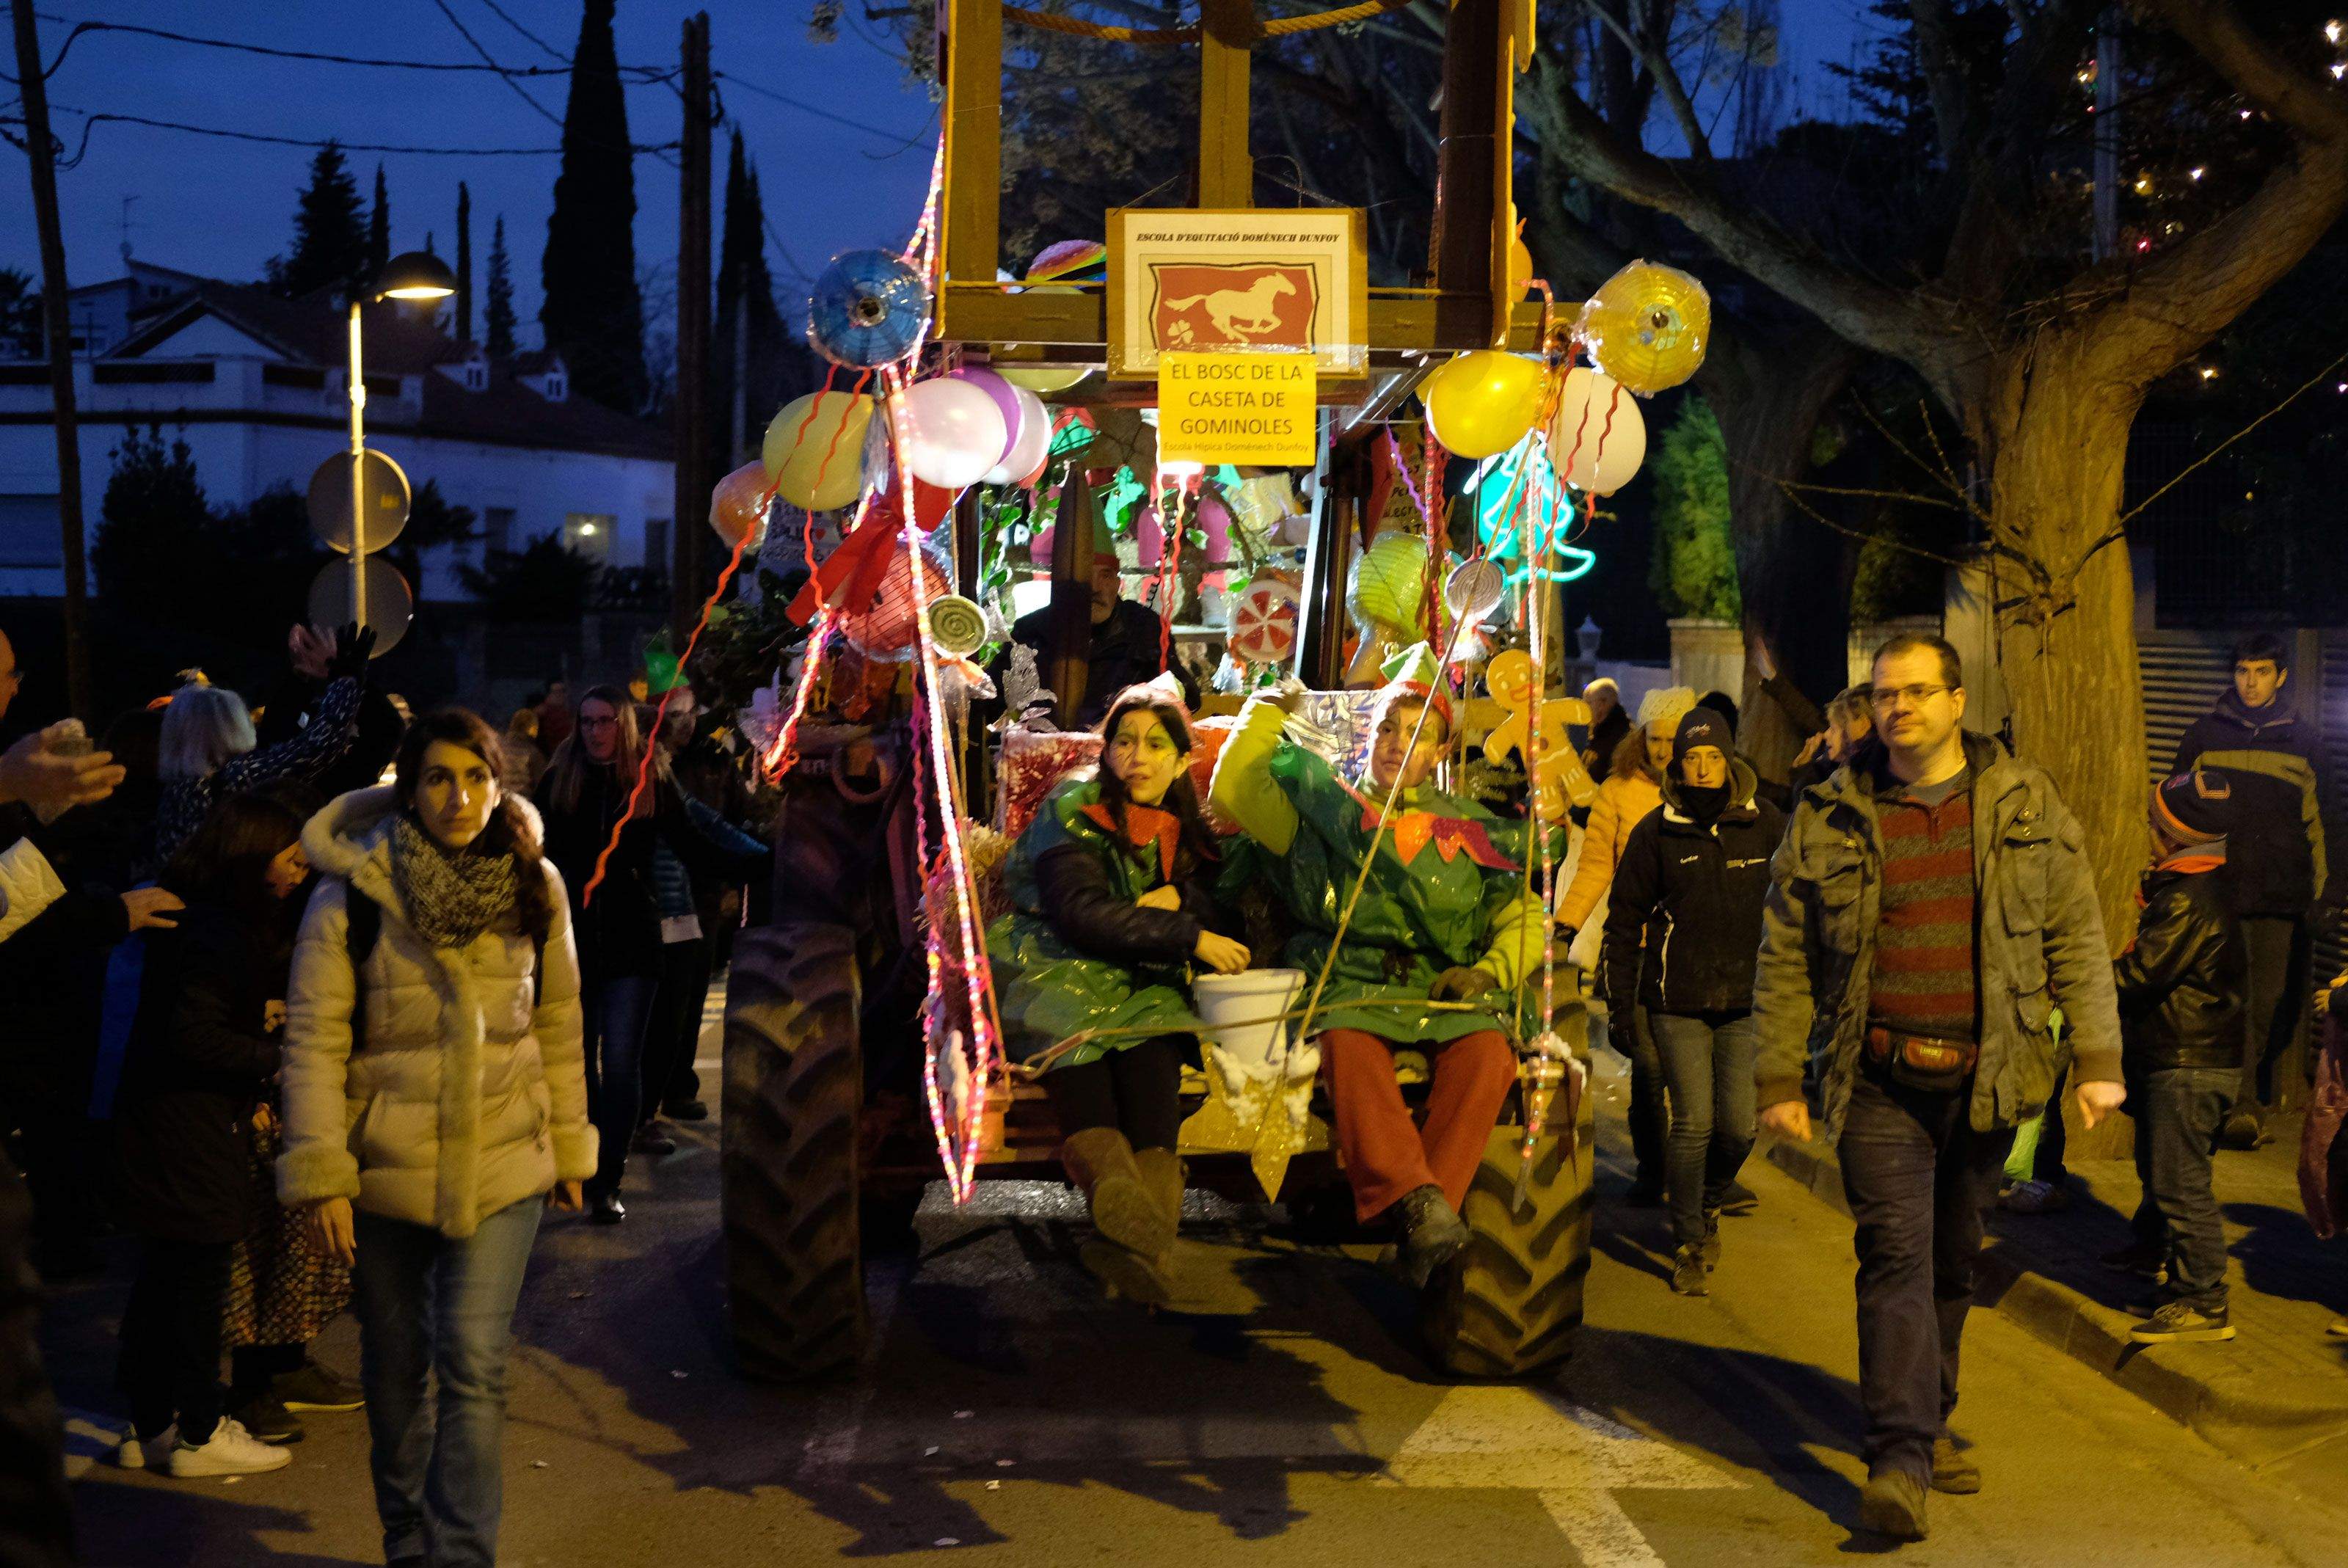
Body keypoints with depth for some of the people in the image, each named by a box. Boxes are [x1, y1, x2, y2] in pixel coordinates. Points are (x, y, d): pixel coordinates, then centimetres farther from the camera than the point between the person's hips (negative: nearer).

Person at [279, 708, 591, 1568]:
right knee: (395, 1367, 12)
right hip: (385, 1171, -1)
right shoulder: (352, 892, -9)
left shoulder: (534, 887, 1)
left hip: (500, 1167, 1)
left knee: (473, 1365, -9)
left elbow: (557, 1022, 9)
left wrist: (568, 1145, 12)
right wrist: (320, 1173, -12)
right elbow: (313, 1036, -8)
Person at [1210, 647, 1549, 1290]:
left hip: (1448, 991, 1)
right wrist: (1267, 711, 21)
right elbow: (1232, 790, 10)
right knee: (1349, 1045, -38)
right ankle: (1414, 1202, -54)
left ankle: (1425, 1229, -43)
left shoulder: (1473, 832, 22)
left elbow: (1524, 918, 19)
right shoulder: (1328, 813, 20)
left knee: (1487, 1053, -33)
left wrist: (1490, 970, -2)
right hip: (1354, 985, -1)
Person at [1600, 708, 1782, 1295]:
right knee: (1693, 1123, -5)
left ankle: (1710, 1205, 29)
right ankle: (1690, 1244, 10)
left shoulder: (1765, 826, 4)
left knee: (1738, 1125, -2)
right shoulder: (1655, 833, 0)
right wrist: (1620, 996, 3)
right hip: (1677, 1004, -1)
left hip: (1745, 1003, 1)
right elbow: (1626, 915, 7)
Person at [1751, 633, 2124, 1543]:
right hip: (1881, 1084, -2)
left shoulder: (2027, 807, 5)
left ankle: (1928, 1423, 31)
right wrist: (1779, 1080, 0)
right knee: (1896, 1258, -11)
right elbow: (1784, 957, 4)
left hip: (1986, 1078, 2)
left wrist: (2097, 1058, -1)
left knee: (1953, 1263, 14)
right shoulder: (1829, 819, 3)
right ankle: (1901, 1459, -15)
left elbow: (2077, 938, 6)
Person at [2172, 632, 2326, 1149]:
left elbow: (2319, 825, 13)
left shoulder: (2305, 742, 11)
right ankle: (2244, 1106, 1)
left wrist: (2318, 895, 8)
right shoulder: (2203, 735, 9)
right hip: (2218, 893, 0)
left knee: (2271, 1004, -2)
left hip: (2282, 898, 0)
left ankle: (2251, 1103, 6)